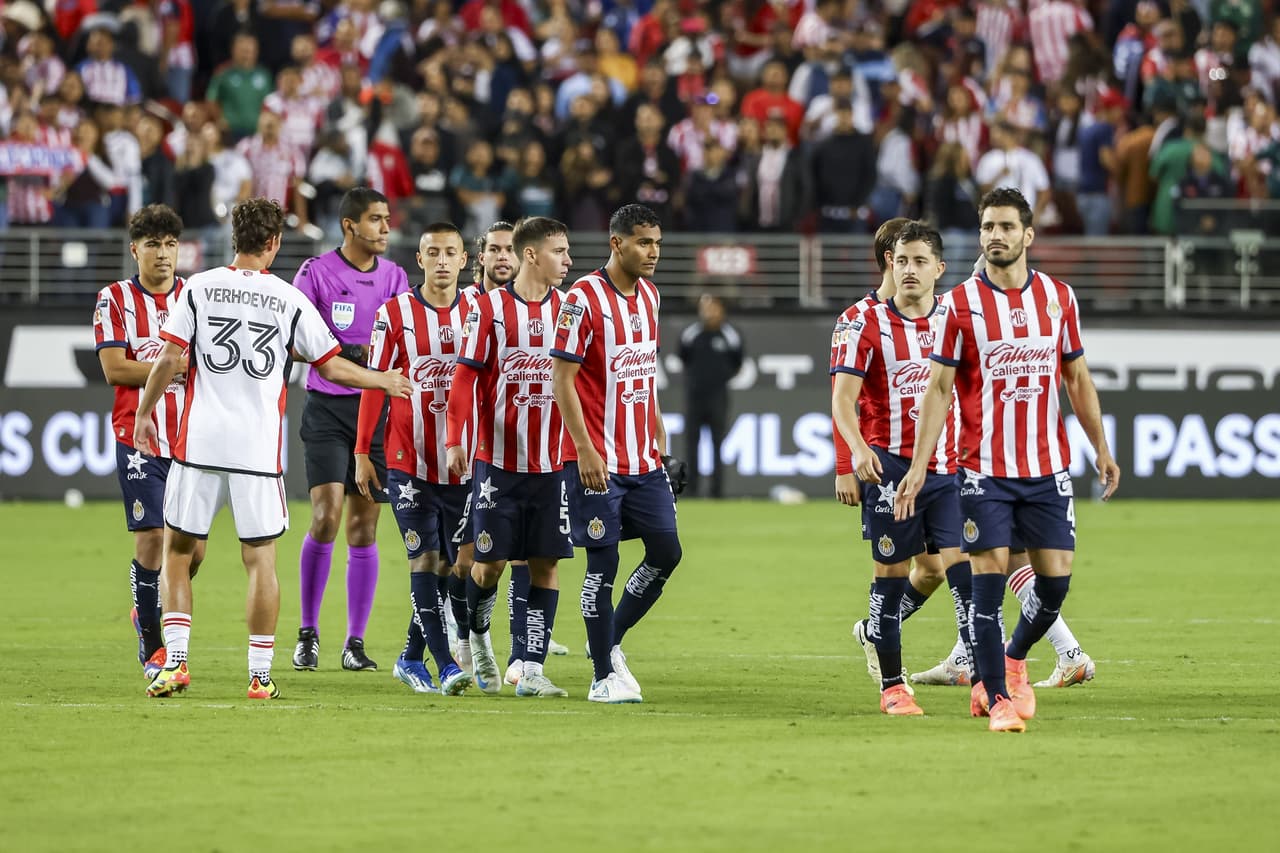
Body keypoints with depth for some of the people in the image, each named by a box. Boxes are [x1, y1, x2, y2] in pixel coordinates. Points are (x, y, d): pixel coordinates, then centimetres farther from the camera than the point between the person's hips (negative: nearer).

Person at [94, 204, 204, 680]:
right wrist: (173, 368, -11)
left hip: (191, 439, 3)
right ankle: (152, 649, 3)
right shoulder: (115, 299, 1)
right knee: (152, 538, -8)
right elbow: (113, 369, -8)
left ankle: (149, 612, 29)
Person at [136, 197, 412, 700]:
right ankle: (260, 673, 3)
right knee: (260, 560, 5)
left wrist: (145, 412, 10)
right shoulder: (290, 300, 1)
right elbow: (332, 366, 6)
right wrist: (385, 381, 23)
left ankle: (175, 660, 2)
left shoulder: (198, 288, 1)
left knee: (177, 550, 11)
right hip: (260, 447, 0)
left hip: (200, 442, 0)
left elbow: (170, 359, -4)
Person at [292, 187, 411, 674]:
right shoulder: (316, 272, -4)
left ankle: (355, 642, 8)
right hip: (328, 409, -4)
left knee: (364, 526, 3)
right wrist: (356, 352, -16)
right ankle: (308, 633, -1)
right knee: (327, 516, -14)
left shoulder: (393, 277, 9)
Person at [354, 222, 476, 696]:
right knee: (425, 559, -8)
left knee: (449, 563, 5)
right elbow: (374, 385, 1)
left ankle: (411, 657, 19)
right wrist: (361, 453, -1)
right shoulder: (395, 315, -1)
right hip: (408, 458, -3)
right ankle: (444, 664, -10)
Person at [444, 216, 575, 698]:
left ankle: (532, 671, 0)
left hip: (551, 462, 3)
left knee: (546, 563, -2)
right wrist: (454, 441, -14)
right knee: (490, 562, 0)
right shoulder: (489, 308, -3)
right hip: (498, 458, -3)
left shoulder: (566, 309, 6)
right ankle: (477, 638, 29)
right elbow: (465, 378, -5)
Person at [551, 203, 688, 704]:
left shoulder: (649, 296, 11)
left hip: (644, 458, 7)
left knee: (666, 553, 4)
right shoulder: (583, 299, -13)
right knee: (603, 563, -4)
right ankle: (604, 676, 4)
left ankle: (610, 640, 22)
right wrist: (585, 449, -18)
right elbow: (562, 378, -14)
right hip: (597, 459, -7)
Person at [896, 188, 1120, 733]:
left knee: (1056, 580, 0)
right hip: (983, 470, -3)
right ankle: (996, 696, 3)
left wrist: (1102, 449, 12)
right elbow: (938, 390, -1)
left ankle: (1014, 660, 28)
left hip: (1047, 467, 3)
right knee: (989, 580, -7)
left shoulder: (1059, 297, 6)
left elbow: (1078, 379, 15)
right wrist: (918, 468, -7)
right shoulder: (961, 303, -2)